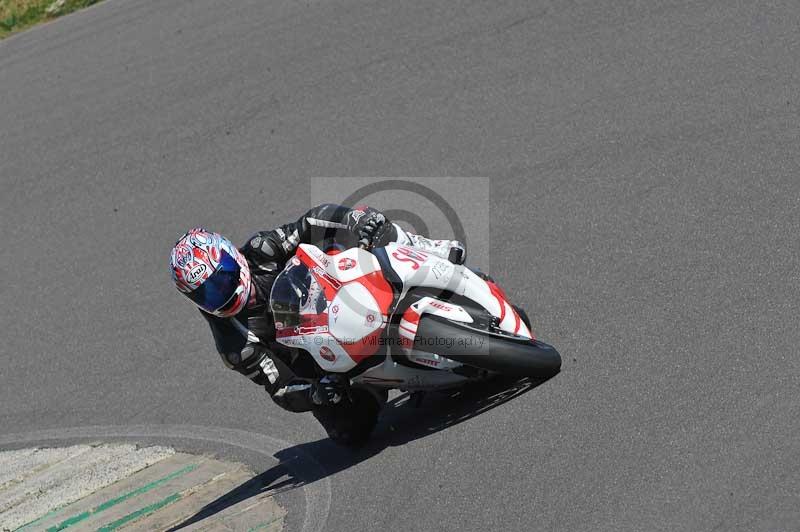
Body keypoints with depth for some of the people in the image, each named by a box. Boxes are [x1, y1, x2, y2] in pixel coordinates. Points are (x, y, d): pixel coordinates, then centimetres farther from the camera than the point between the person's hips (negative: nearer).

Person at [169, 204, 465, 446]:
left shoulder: (259, 252, -13)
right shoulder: (234, 346, -19)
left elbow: (310, 225, -10)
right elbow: (280, 389, -19)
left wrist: (361, 223, -30)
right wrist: (314, 393, -41)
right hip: (318, 365, -2)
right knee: (351, 431, -20)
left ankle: (429, 252, -9)